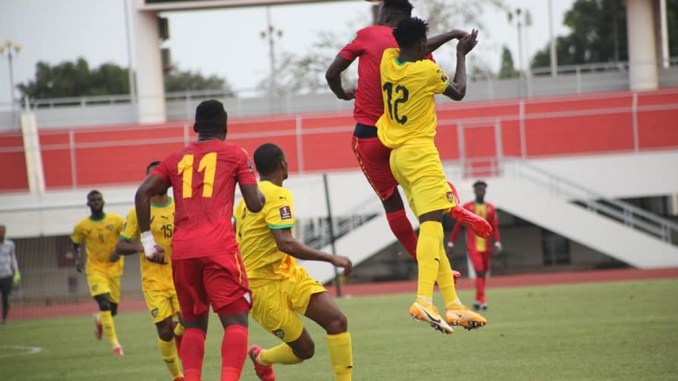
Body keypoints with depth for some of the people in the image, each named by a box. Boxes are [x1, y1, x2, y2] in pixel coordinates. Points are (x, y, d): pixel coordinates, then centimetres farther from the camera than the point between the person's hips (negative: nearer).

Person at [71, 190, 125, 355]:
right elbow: (76, 244, 11)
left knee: (113, 309, 8)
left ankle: (99, 319, 46)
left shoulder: (116, 221, -6)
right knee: (104, 303, -20)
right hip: (95, 269, -2)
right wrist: (78, 259, -5)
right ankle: (115, 343, -14)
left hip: (114, 267, 2)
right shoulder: (82, 226, -5)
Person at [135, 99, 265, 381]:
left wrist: (148, 241, 12)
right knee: (236, 321, -4)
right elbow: (254, 204, 6)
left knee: (194, 324, 15)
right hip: (218, 244, -4)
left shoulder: (176, 159, 20)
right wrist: (261, 196, 29)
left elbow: (143, 193, 8)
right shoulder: (235, 154, 12)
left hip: (181, 249, 4)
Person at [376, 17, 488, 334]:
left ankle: (453, 304, 5)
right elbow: (458, 92, 7)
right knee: (432, 224, -19)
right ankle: (424, 299, -37)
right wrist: (461, 54, 17)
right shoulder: (426, 70, -11)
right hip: (419, 153, -8)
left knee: (431, 227, 8)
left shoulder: (388, 60, 6)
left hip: (398, 156, 8)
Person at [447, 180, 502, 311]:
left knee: (483, 274, 9)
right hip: (472, 245, -4)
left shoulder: (491, 209, 8)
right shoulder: (467, 207, 0)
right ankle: (482, 301, -23)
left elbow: (495, 227, 4)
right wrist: (451, 243, 3)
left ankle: (477, 300, 21)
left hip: (485, 246, 4)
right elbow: (458, 226, 3)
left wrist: (497, 243, -9)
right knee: (479, 271, -18)